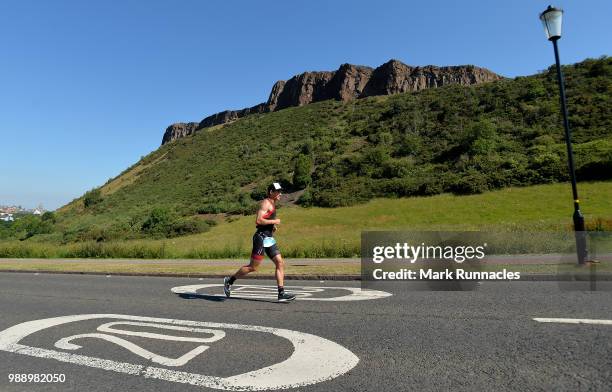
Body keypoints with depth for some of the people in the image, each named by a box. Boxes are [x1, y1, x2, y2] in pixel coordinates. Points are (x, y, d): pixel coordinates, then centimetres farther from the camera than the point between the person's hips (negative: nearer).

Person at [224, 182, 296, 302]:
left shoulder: (272, 204, 19)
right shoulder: (265, 203, -11)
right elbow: (258, 220, -22)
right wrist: (274, 221, -15)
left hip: (269, 239, 9)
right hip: (261, 238, -9)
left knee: (280, 263, -1)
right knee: (253, 267, -2)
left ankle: (281, 294, 0)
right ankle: (229, 280, 17)